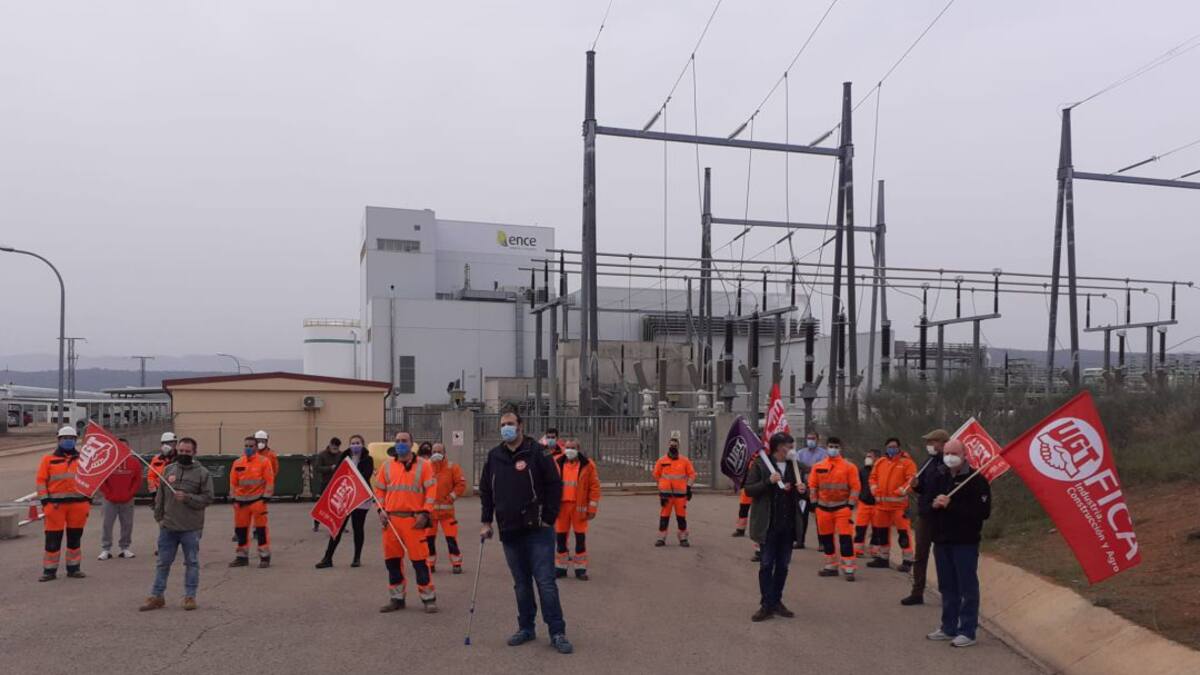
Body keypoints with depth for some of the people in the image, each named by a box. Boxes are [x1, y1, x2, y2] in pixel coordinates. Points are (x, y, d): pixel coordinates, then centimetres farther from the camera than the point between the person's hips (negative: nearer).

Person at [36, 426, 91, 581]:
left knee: (75, 538, 10)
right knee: (53, 539, -1)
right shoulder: (48, 459, 3)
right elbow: (41, 481, 0)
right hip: (56, 504, -2)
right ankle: (49, 570, 8)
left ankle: (74, 568, 18)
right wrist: (44, 501, -8)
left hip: (79, 504, 2)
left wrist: (89, 500, 8)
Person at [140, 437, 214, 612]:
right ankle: (156, 596, 20)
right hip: (168, 526, 3)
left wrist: (187, 497, -17)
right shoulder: (168, 470, 8)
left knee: (191, 562, 5)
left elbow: (207, 498, -6)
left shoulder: (202, 473, -3)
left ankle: (190, 596, 15)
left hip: (191, 528, -3)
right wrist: (159, 517, 7)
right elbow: (160, 496, 13)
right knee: (163, 562, 11)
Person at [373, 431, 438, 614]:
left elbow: (431, 490, -3)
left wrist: (424, 513, -12)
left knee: (419, 559, -5)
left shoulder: (423, 465, 1)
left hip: (414, 520, -4)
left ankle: (428, 598, 5)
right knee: (392, 559, 10)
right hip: (391, 519, 4)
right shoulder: (387, 465, 11)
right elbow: (379, 489, 14)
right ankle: (396, 598, 23)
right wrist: (380, 510, 1)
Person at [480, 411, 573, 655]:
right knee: (521, 584, 12)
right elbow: (485, 491, 16)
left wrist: (549, 519, -9)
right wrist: (486, 521, 10)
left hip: (538, 531, -4)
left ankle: (557, 632, 2)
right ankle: (526, 628, 23)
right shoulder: (494, 456, 8)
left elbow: (555, 486, -6)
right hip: (509, 532, 5)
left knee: (546, 582, -4)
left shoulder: (537, 452, -7)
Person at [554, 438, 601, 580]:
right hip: (562, 506, 2)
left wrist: (592, 509, -6)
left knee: (580, 537, 3)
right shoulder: (557, 464, 4)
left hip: (579, 507, -2)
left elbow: (594, 486, -3)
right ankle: (560, 567, 20)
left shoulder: (587, 465, -3)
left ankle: (580, 569, 13)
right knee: (560, 536, 8)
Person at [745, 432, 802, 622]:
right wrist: (768, 481, -21)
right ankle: (766, 605, 8)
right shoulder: (760, 464, -7)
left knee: (783, 565, 12)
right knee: (766, 565, 1)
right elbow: (748, 489, -8)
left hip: (788, 525, 4)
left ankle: (777, 601, 24)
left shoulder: (795, 465, 6)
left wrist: (799, 490, -8)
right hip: (768, 524, -4)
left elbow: (800, 492, 16)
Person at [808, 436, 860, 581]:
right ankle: (831, 566, 25)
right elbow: (812, 485, 9)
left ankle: (848, 569, -5)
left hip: (842, 507, -4)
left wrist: (851, 505, -9)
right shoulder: (818, 466, 4)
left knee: (845, 537, -8)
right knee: (826, 537, 12)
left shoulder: (849, 466, -4)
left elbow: (855, 487, -4)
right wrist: (814, 503, 5)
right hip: (823, 507, 4)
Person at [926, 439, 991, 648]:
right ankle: (949, 627, 24)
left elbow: (983, 511, -17)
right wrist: (934, 504, -12)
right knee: (947, 587, 14)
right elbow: (926, 503, 12)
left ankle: (967, 631, 8)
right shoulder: (938, 476, 9)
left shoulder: (976, 480, -10)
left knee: (968, 587, 0)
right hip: (941, 540, 6)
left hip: (965, 542, -6)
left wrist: (951, 505, -21)